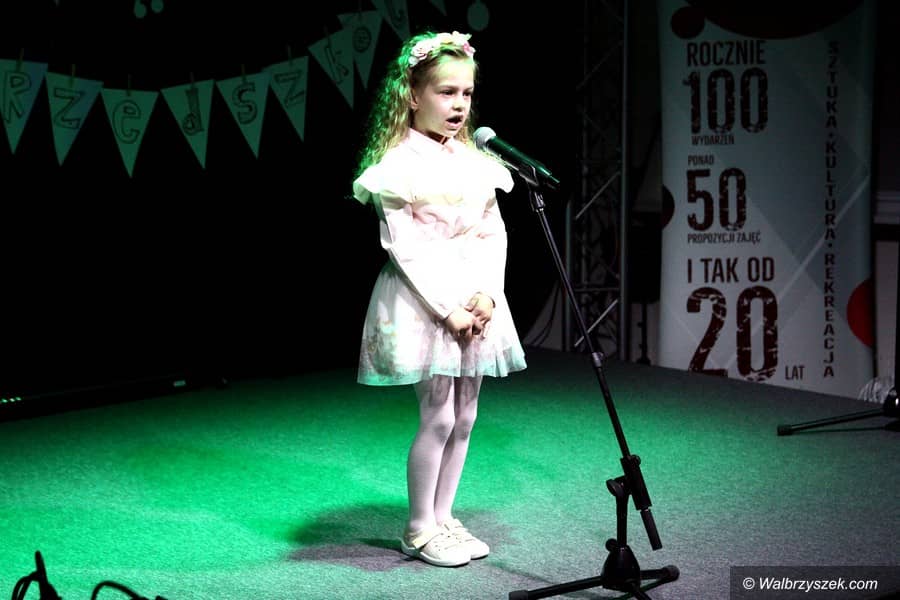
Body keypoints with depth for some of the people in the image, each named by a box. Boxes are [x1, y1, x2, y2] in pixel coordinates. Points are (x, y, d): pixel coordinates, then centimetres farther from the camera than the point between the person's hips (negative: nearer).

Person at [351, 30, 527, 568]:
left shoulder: (476, 162, 9)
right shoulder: (398, 166, -10)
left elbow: (494, 234, 7)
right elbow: (405, 249, -14)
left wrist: (486, 294, -8)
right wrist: (448, 308, -18)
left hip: (477, 299, 6)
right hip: (424, 301, -6)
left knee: (465, 416, 10)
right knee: (438, 417, -3)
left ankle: (443, 517, 23)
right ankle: (419, 529, 12)